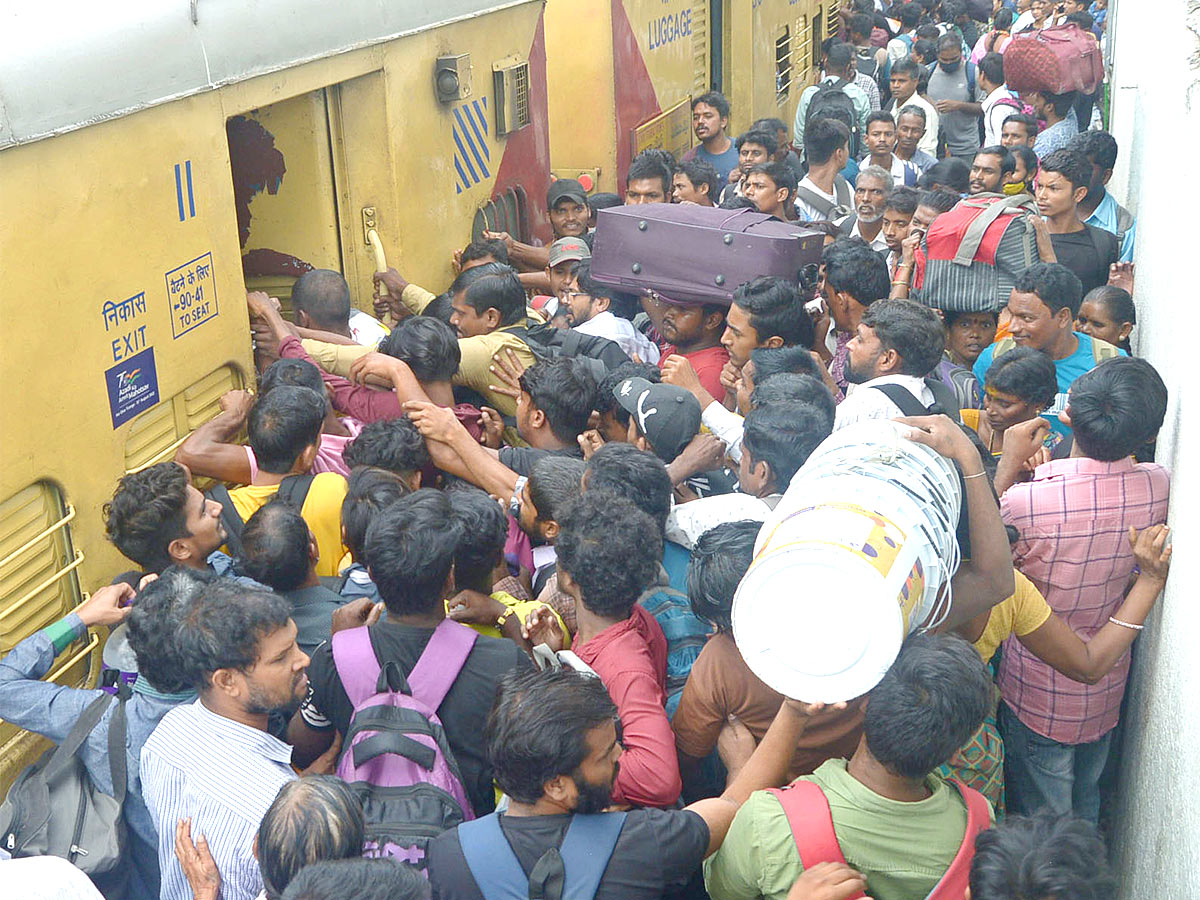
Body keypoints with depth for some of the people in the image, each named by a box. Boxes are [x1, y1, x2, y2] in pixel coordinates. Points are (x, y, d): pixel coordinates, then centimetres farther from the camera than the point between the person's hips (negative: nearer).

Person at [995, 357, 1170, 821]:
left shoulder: (1027, 502, -33)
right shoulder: (1159, 486, -16)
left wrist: (1008, 463, -9)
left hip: (1039, 693, -5)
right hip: (1108, 689, 5)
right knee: (1086, 807, 28)